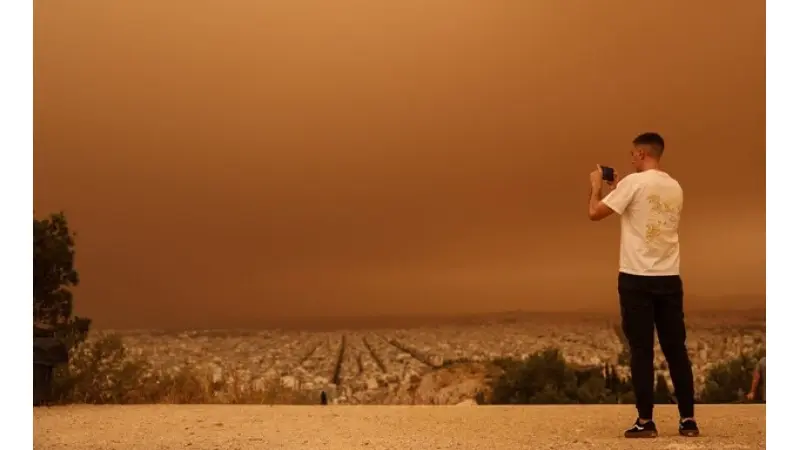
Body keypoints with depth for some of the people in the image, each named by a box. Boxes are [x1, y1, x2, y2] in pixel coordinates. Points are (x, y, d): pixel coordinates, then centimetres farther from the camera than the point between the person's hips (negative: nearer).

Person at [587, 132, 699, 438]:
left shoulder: (634, 183, -8)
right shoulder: (675, 188, 12)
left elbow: (595, 213, -7)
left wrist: (597, 186, 11)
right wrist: (619, 191, 28)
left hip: (637, 278, -5)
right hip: (669, 278, 5)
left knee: (641, 351, 0)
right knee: (676, 350, 10)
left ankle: (645, 421, 4)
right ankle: (688, 419, 14)